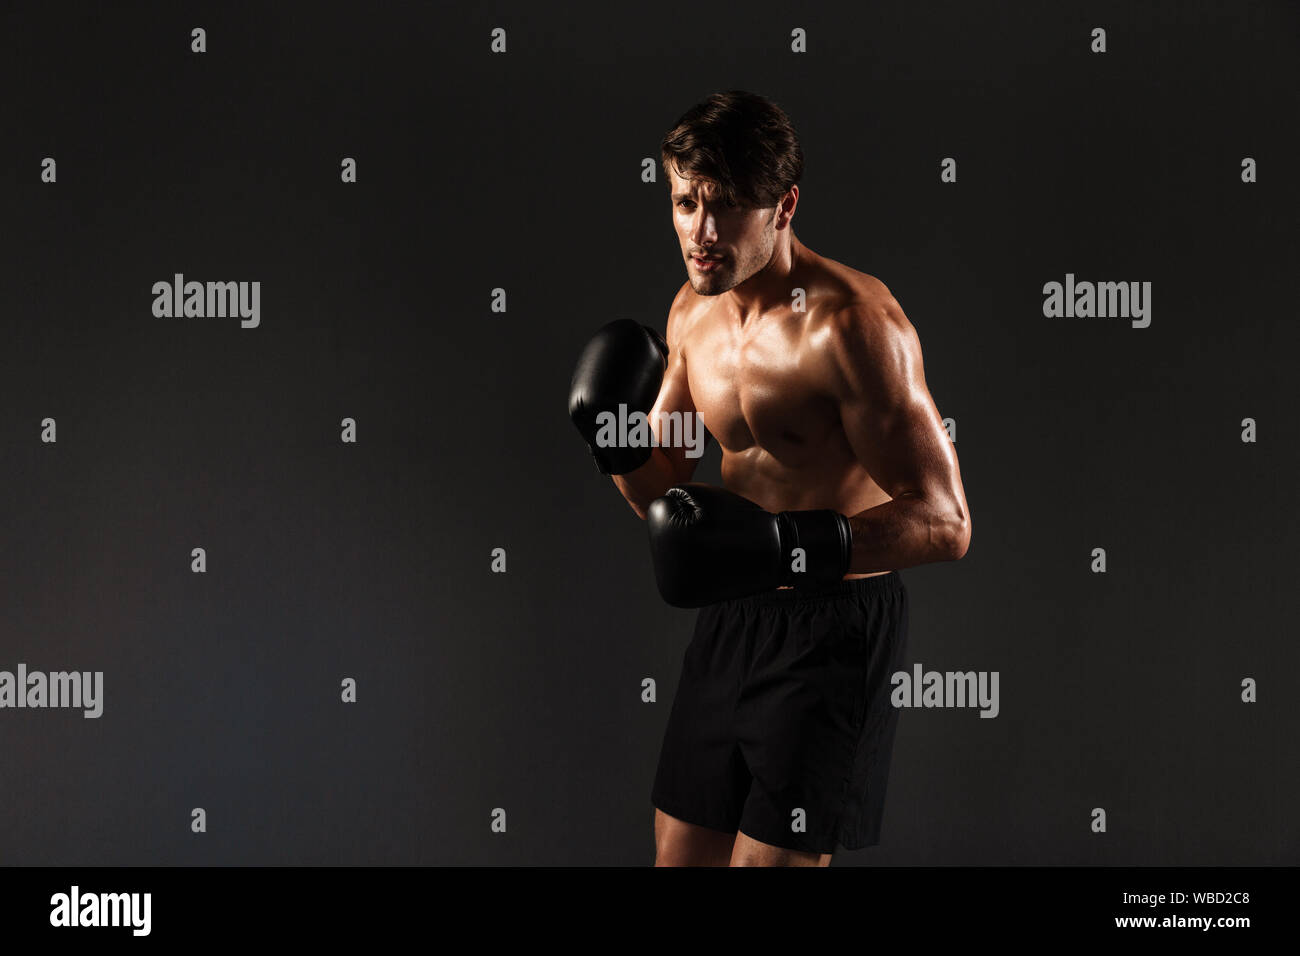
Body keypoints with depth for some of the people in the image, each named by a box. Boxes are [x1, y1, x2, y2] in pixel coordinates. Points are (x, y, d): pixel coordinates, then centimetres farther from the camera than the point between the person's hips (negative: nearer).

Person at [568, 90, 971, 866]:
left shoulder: (849, 322, -20)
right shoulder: (693, 310, 5)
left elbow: (946, 523, -22)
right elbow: (665, 493, 14)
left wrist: (787, 546, -32)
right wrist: (618, 443, -7)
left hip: (834, 630, -8)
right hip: (732, 619, 8)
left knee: (770, 856, -9)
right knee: (682, 854, 14)